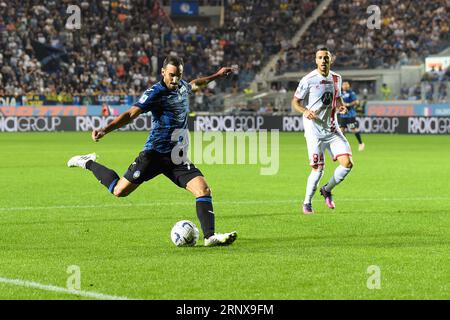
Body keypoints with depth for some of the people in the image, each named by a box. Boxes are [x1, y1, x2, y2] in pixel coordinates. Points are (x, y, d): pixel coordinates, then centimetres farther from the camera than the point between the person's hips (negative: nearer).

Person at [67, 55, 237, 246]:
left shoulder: (182, 86, 10)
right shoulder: (156, 92, -13)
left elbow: (194, 85, 37)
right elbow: (131, 114, -19)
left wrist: (216, 76, 46)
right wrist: (105, 130, -31)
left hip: (178, 158, 6)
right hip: (155, 154, -5)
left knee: (204, 190, -12)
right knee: (119, 191, -1)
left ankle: (210, 236, -11)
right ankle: (89, 163, 23)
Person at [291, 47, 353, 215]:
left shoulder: (336, 78, 8)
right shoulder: (308, 80, -9)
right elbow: (295, 102, -4)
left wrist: (341, 106, 2)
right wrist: (305, 111, -25)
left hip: (332, 129, 5)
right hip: (314, 130, -5)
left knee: (347, 163, -7)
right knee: (318, 168, -8)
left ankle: (327, 190, 18)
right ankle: (307, 202, 13)